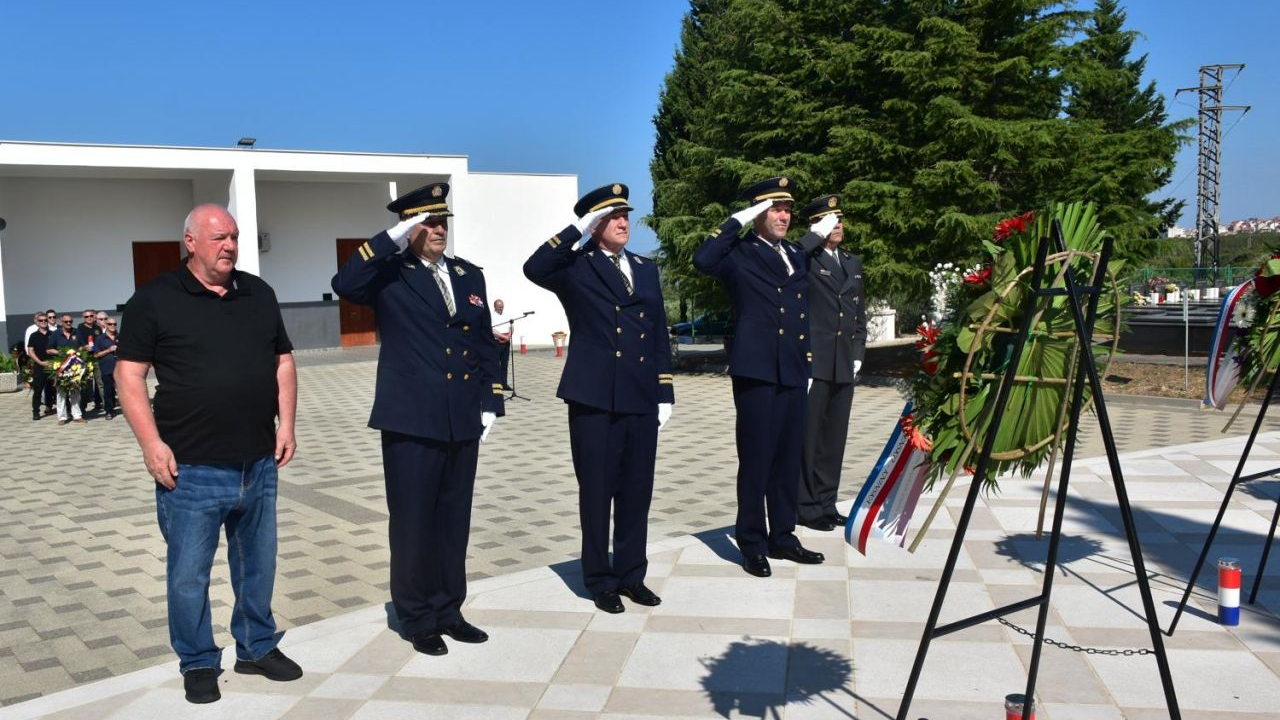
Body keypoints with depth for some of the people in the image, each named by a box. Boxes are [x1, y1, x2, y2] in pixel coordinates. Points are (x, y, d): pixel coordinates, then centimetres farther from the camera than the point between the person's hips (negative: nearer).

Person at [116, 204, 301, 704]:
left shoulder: (258, 294, 9)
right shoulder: (155, 299, -4)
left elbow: (283, 361, 15)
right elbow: (129, 375, -5)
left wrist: (286, 424, 5)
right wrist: (152, 443, -13)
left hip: (258, 464, 4)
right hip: (191, 469, -4)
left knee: (258, 564, 15)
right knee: (189, 574, 6)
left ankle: (257, 648, 32)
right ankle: (198, 663, 23)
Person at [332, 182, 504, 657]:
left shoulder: (469, 275, 13)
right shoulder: (390, 275, -2)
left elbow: (485, 345, 15)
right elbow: (345, 285, -24)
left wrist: (489, 404, 8)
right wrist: (393, 239, -21)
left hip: (462, 423, 5)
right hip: (411, 422, -5)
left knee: (454, 522, 13)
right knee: (414, 524, 4)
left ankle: (449, 610, 26)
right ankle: (417, 618, 19)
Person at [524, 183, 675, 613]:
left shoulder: (647, 269, 15)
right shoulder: (576, 267, 0)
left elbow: (659, 334, 14)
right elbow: (534, 268, -22)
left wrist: (665, 393, 10)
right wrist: (578, 230, -17)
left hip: (641, 398, 5)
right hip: (594, 398, -4)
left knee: (637, 491, 10)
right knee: (597, 492, 4)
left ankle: (631, 573, 24)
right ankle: (599, 579, 18)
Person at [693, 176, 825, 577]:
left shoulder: (796, 255, 18)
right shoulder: (740, 254, -3)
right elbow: (703, 260, -25)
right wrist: (737, 221, -17)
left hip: (793, 373, 7)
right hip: (756, 372, -6)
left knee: (788, 458, 12)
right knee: (756, 460, 0)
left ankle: (782, 536, 24)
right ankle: (753, 545, 11)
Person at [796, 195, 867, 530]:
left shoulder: (853, 262, 18)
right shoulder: (804, 258, -4)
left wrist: (858, 353, 12)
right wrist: (818, 236, -19)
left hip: (844, 364, 7)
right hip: (812, 361, -7)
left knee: (835, 437, 11)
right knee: (808, 436, -1)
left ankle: (827, 503, 21)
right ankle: (806, 506, 8)